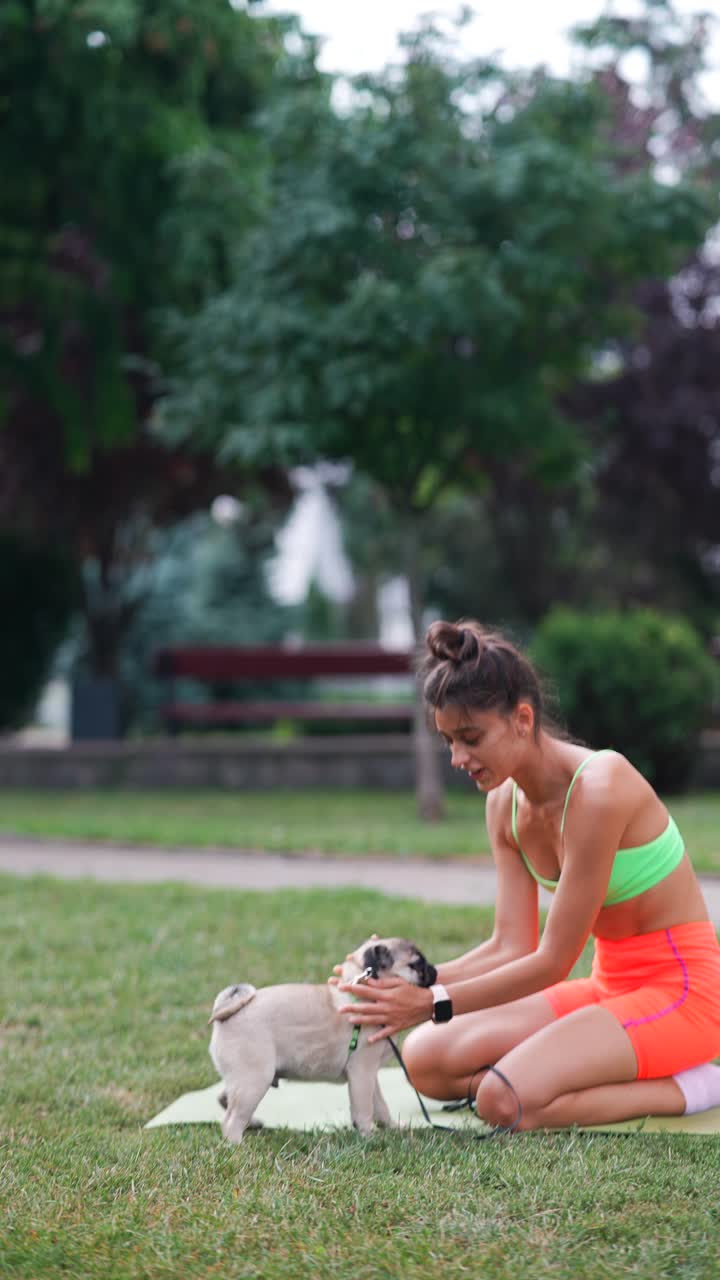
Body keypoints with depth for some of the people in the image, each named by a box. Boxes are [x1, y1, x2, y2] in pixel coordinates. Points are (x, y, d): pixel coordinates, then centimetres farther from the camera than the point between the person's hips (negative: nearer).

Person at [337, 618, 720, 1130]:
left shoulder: (598, 789, -24)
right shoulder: (505, 804, 2)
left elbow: (554, 961, -21)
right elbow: (512, 948, 0)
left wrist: (433, 1004, -21)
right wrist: (412, 981, -14)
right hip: (610, 986, 9)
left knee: (506, 1101, -27)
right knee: (425, 1059, -5)